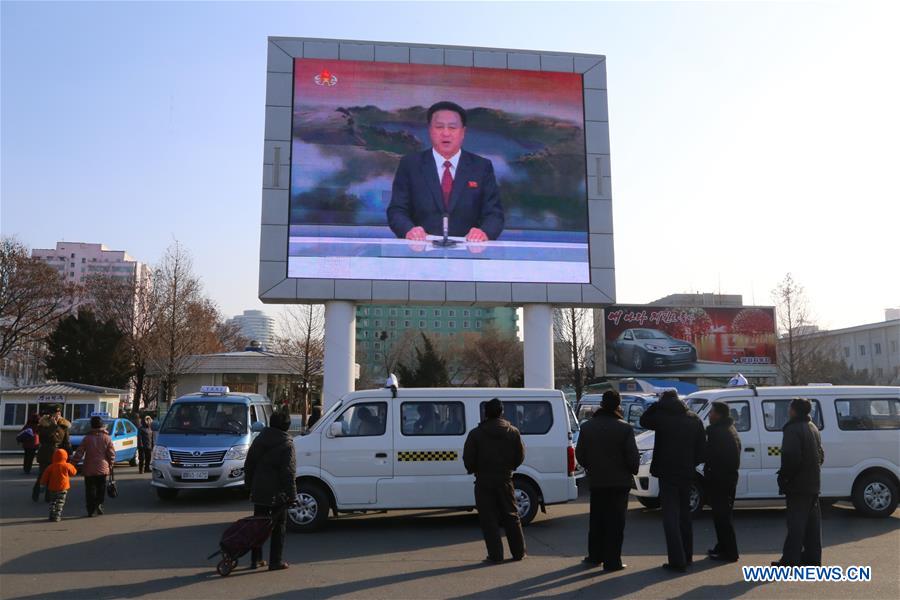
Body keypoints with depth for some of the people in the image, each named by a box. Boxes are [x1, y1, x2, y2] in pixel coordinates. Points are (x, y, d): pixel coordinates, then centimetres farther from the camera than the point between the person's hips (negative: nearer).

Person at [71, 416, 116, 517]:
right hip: (103, 468, 1)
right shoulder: (107, 438, -1)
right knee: (101, 488, 12)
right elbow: (112, 454, 0)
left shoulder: (87, 438, -4)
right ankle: (99, 504, -7)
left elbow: (79, 453, -5)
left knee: (90, 489, 6)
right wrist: (111, 464, 12)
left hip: (89, 469, -1)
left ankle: (91, 510, 3)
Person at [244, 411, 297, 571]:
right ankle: (276, 561, 6)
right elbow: (288, 472, -15)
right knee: (278, 527, 5)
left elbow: (248, 465, 13)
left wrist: (250, 485, 21)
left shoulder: (259, 439, 8)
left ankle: (256, 559, 20)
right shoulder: (286, 444, -10)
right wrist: (292, 494, -11)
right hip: (277, 493, -5)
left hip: (259, 492, 5)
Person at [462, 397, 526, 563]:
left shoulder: (475, 433, -9)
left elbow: (468, 458, -9)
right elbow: (520, 456, 3)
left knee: (488, 519, 4)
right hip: (505, 480, 3)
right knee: (511, 516, 14)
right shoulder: (513, 432, -1)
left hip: (484, 481, -3)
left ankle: (495, 555, 4)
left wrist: (473, 470, 11)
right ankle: (518, 552, 19)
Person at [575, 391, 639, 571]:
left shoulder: (587, 427, -1)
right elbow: (633, 456, -11)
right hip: (619, 481, -3)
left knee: (596, 520, 16)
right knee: (615, 522, 3)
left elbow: (579, 454, 3)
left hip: (596, 481, 4)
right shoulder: (624, 428, -13)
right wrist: (633, 471, 8)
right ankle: (612, 561, 5)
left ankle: (595, 556, 24)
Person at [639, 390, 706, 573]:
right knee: (684, 515, 19)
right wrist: (692, 464, 15)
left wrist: (657, 404, 5)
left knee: (671, 517, -2)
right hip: (686, 473, 6)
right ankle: (687, 556, 27)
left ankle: (677, 560, -7)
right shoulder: (694, 419, 6)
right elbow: (702, 448, 7)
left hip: (667, 474, -5)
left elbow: (643, 421, 8)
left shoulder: (662, 417, -11)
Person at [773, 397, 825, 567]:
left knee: (796, 522, -7)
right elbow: (820, 455, 21)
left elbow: (791, 457, -22)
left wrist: (783, 476, -11)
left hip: (797, 484, -9)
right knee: (812, 521, 13)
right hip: (813, 483, 9)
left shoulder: (793, 429, -16)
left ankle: (790, 560, -5)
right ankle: (812, 557, 20)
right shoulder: (813, 428, 15)